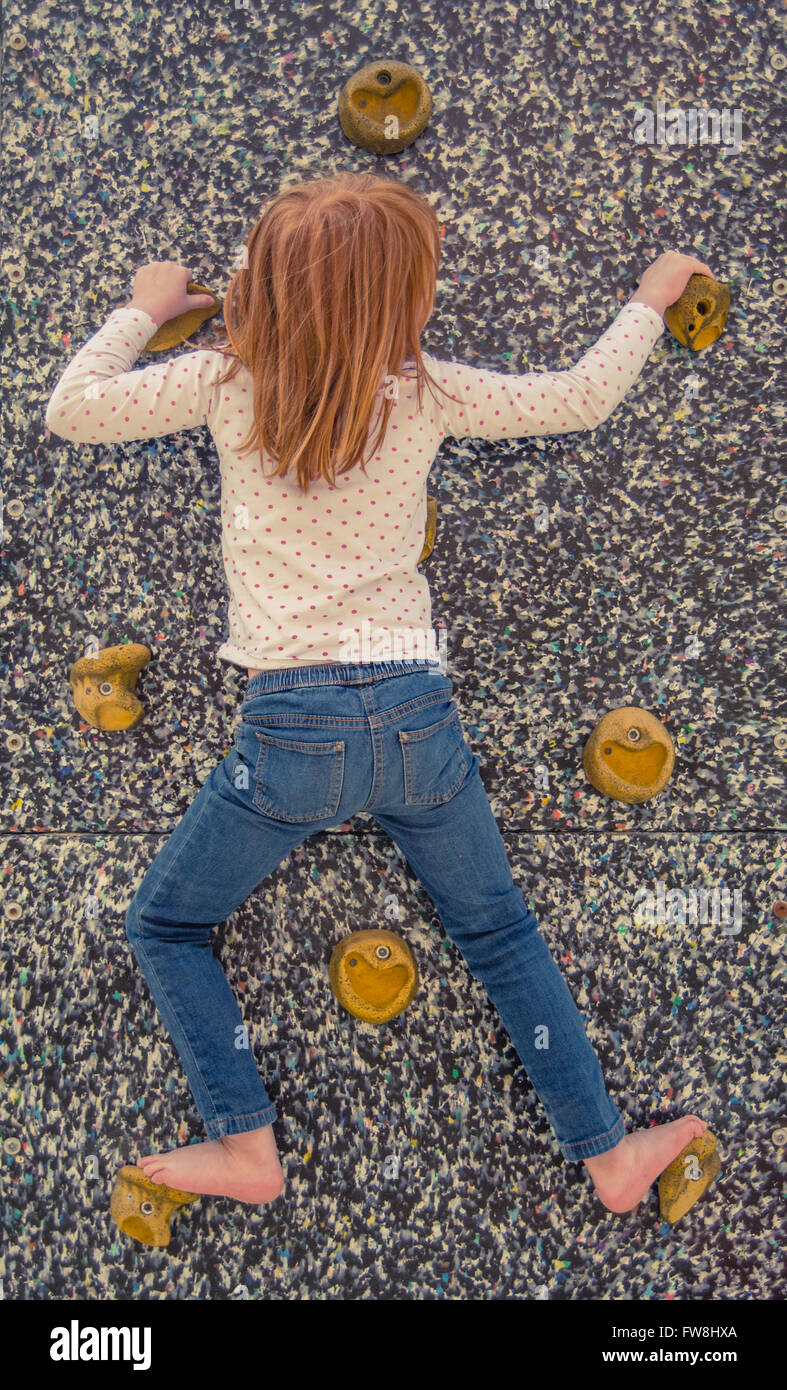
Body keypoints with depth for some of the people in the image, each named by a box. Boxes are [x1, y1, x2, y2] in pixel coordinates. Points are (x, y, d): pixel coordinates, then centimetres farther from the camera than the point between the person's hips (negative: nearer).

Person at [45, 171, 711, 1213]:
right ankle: (608, 1154, 28)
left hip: (294, 732, -2)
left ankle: (246, 1147, 13)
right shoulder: (427, 392, 0)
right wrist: (654, 298, 27)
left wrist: (146, 311, 20)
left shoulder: (226, 383, -3)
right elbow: (584, 398, 10)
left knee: (165, 928, 19)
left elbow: (70, 409, 4)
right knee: (501, 931, 22)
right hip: (420, 717, 2)